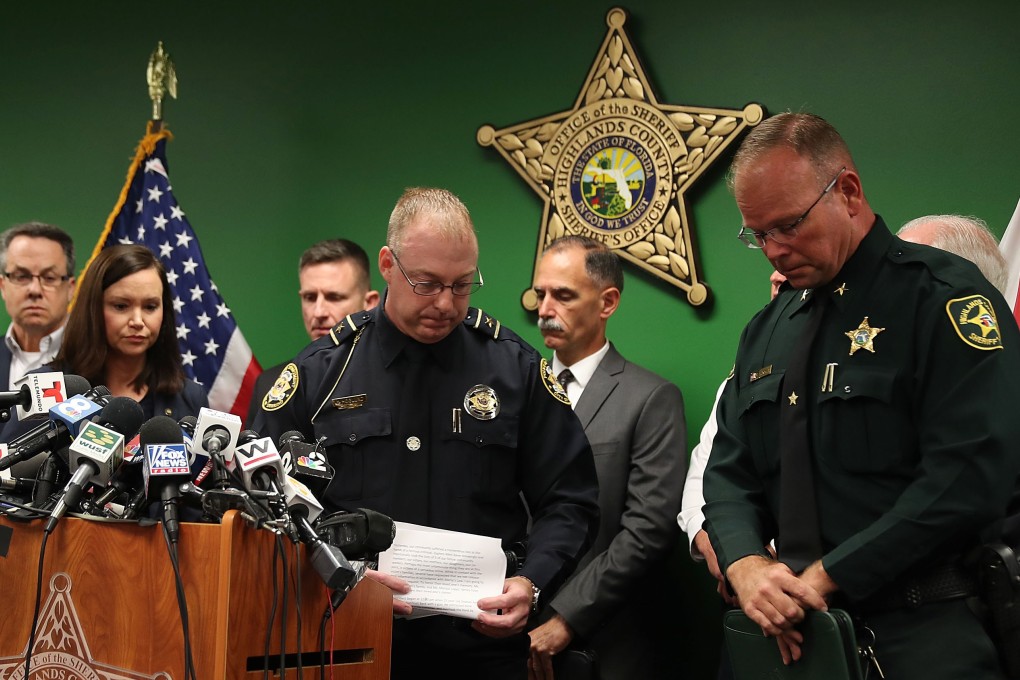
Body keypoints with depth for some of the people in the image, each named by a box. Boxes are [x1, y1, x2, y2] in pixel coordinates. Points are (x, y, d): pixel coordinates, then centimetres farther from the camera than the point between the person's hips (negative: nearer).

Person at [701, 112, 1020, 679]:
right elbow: (730, 470, 14)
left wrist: (829, 576, -19)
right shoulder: (767, 331, 12)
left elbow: (973, 476, -20)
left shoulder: (943, 297, -10)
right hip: (795, 630, 6)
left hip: (924, 631, -6)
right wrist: (746, 564, -8)